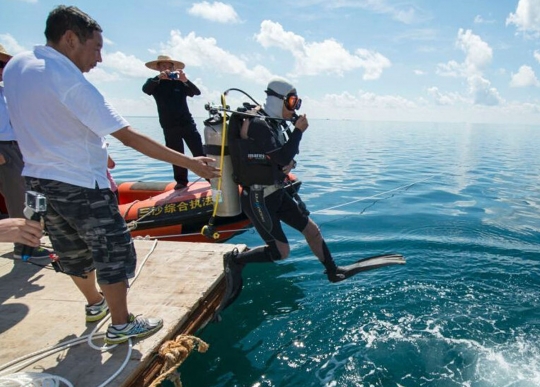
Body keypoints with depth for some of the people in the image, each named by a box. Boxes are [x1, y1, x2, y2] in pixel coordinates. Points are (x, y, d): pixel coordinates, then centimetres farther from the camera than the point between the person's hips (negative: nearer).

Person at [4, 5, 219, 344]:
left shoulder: (15, 65, 2)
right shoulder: (71, 83, -23)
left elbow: (44, 127, 11)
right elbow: (131, 138, -27)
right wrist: (191, 163, -25)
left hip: (37, 180, 9)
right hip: (80, 186, -8)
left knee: (74, 251, 23)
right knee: (114, 252, 7)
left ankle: (95, 303, 45)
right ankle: (121, 325, 20)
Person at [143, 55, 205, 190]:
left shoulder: (179, 82, 5)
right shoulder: (155, 83, 6)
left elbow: (197, 92, -7)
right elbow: (145, 89, -16)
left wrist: (185, 80, -25)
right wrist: (158, 77, -32)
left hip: (187, 123, 0)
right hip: (169, 126, 1)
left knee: (199, 152, -3)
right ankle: (181, 181, 16)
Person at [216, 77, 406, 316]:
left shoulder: (272, 122, 9)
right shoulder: (257, 124, -20)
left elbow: (283, 158, 17)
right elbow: (283, 157, -27)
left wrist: (289, 163, -6)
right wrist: (298, 130, -17)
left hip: (277, 191, 9)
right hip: (258, 197, -9)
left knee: (311, 229, 12)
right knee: (280, 252, -7)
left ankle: (334, 271, 30)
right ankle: (235, 260, 11)